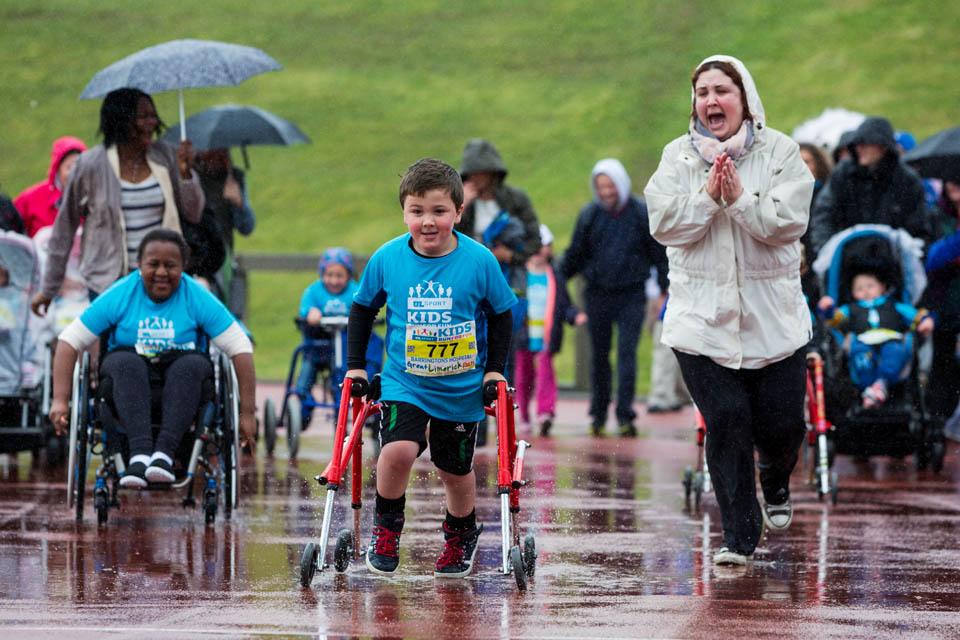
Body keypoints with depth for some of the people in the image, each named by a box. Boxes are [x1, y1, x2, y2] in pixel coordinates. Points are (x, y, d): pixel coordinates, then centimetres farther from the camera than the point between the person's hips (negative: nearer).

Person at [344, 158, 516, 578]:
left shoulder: (479, 261, -11)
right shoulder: (387, 259, -9)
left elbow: (501, 314, 5)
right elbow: (363, 309, 8)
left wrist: (495, 368, 0)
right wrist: (356, 366, 7)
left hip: (462, 388, 1)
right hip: (404, 383, 0)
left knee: (455, 468, 11)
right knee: (398, 450, -22)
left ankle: (461, 534, 39)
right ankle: (386, 527, 3)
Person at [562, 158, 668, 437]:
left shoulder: (642, 213, 0)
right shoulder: (589, 214, 3)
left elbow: (659, 254, 8)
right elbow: (575, 254, 11)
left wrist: (666, 288, 7)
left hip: (631, 294, -2)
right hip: (597, 294, 2)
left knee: (627, 352, -10)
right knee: (599, 355, 7)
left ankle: (625, 415, -12)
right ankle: (598, 414, 18)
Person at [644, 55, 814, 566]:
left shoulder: (779, 152, 0)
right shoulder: (678, 156, 6)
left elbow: (788, 222, -11)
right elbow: (664, 225, -5)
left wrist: (740, 198, -21)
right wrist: (708, 196, -17)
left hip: (773, 317, 0)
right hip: (702, 313, 0)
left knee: (781, 426, 3)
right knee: (725, 425, -5)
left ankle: (776, 484, 39)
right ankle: (739, 535, 4)